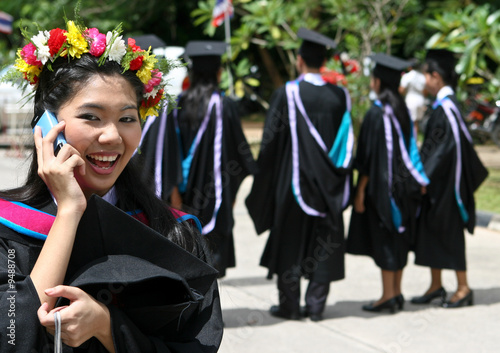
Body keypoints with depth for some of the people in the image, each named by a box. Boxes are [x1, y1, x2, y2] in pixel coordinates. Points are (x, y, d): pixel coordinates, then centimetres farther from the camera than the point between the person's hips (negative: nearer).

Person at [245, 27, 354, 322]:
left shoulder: (287, 94, -10)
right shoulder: (339, 96, 0)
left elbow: (271, 140, -7)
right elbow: (348, 143, 5)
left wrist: (264, 183, 4)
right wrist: (340, 180, 15)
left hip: (293, 179, -3)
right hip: (328, 184, 3)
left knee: (290, 242, 7)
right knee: (323, 242, 10)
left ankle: (290, 305, 11)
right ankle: (316, 305, 11)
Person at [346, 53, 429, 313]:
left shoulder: (377, 112, -16)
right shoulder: (402, 109, 7)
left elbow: (370, 155, -16)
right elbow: (410, 147, 11)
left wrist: (361, 190, -11)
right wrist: (419, 180, 17)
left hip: (382, 184, -8)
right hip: (403, 183, 8)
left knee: (384, 239, -2)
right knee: (398, 238, 12)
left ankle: (388, 295, 1)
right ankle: (396, 293, 18)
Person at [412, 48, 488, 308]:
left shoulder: (446, 106, -19)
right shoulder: (442, 104, 9)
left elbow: (447, 146, -23)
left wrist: (426, 178, -20)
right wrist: (425, 175, 18)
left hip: (446, 181, -9)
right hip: (437, 181, 9)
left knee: (449, 233, -1)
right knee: (430, 231, 13)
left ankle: (463, 289, 9)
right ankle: (436, 286, 22)